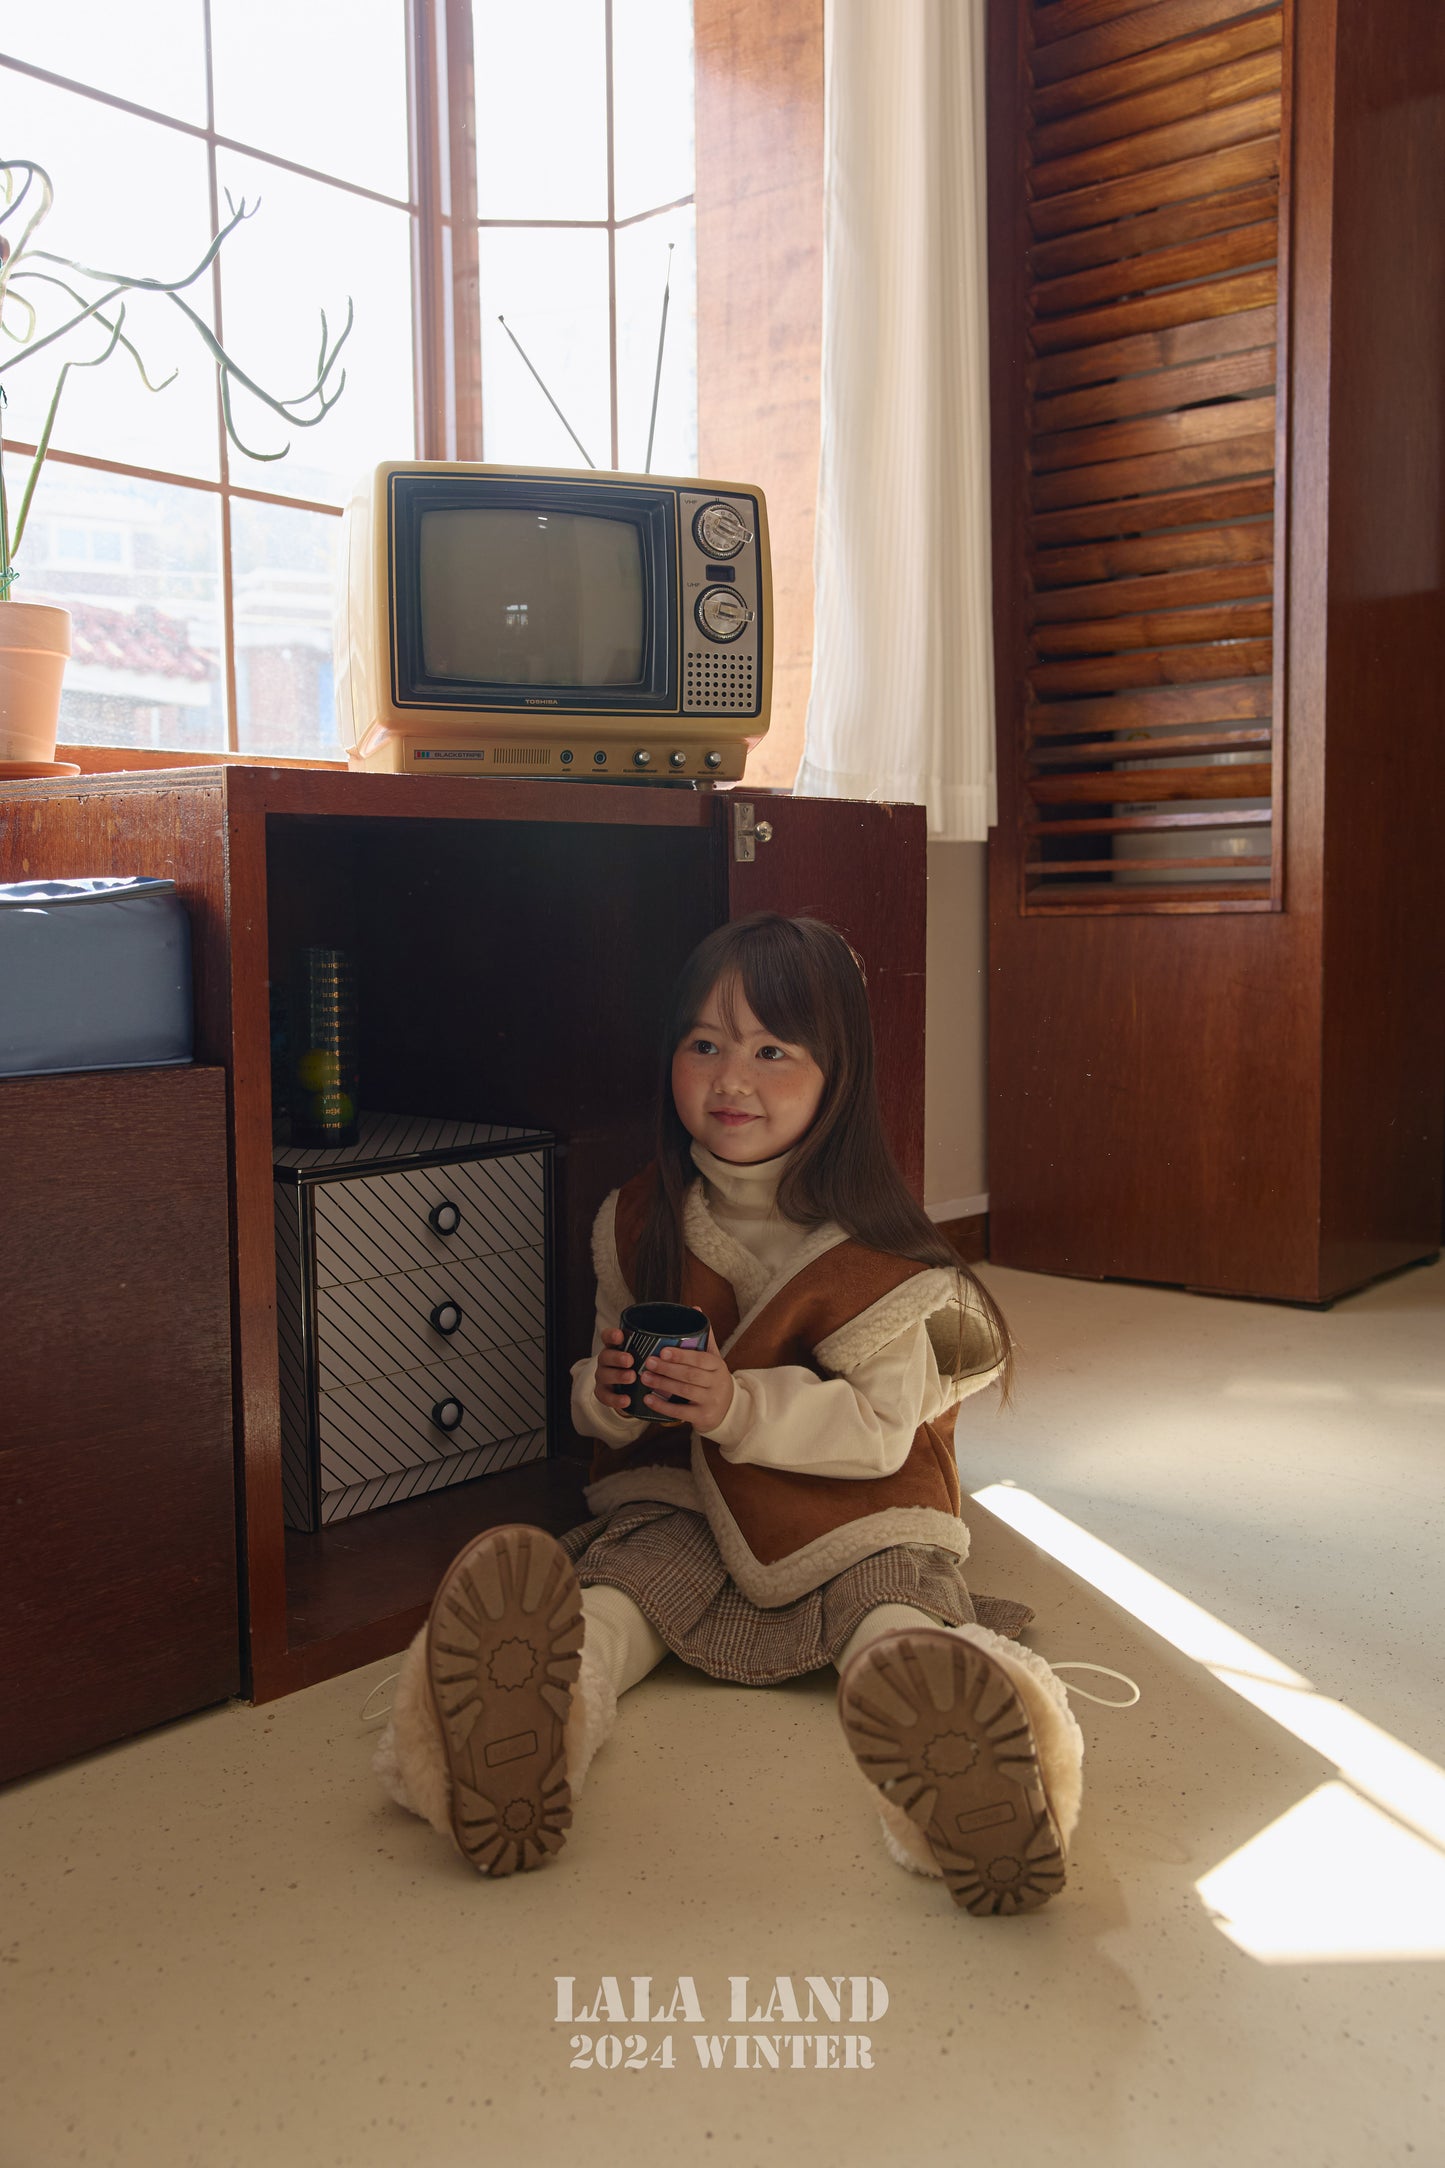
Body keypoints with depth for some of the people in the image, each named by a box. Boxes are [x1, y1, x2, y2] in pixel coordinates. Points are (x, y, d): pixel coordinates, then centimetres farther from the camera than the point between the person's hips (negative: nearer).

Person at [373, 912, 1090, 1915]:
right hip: (679, 1496, 3)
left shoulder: (871, 1247, -8)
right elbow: (606, 1410, 13)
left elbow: (883, 1429, -12)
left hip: (853, 1504, -3)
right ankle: (530, 1723, -55)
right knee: (610, 1592, -28)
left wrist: (741, 1406, -26)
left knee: (895, 1610, -33)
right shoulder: (638, 1222, 5)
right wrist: (607, 1396, -12)